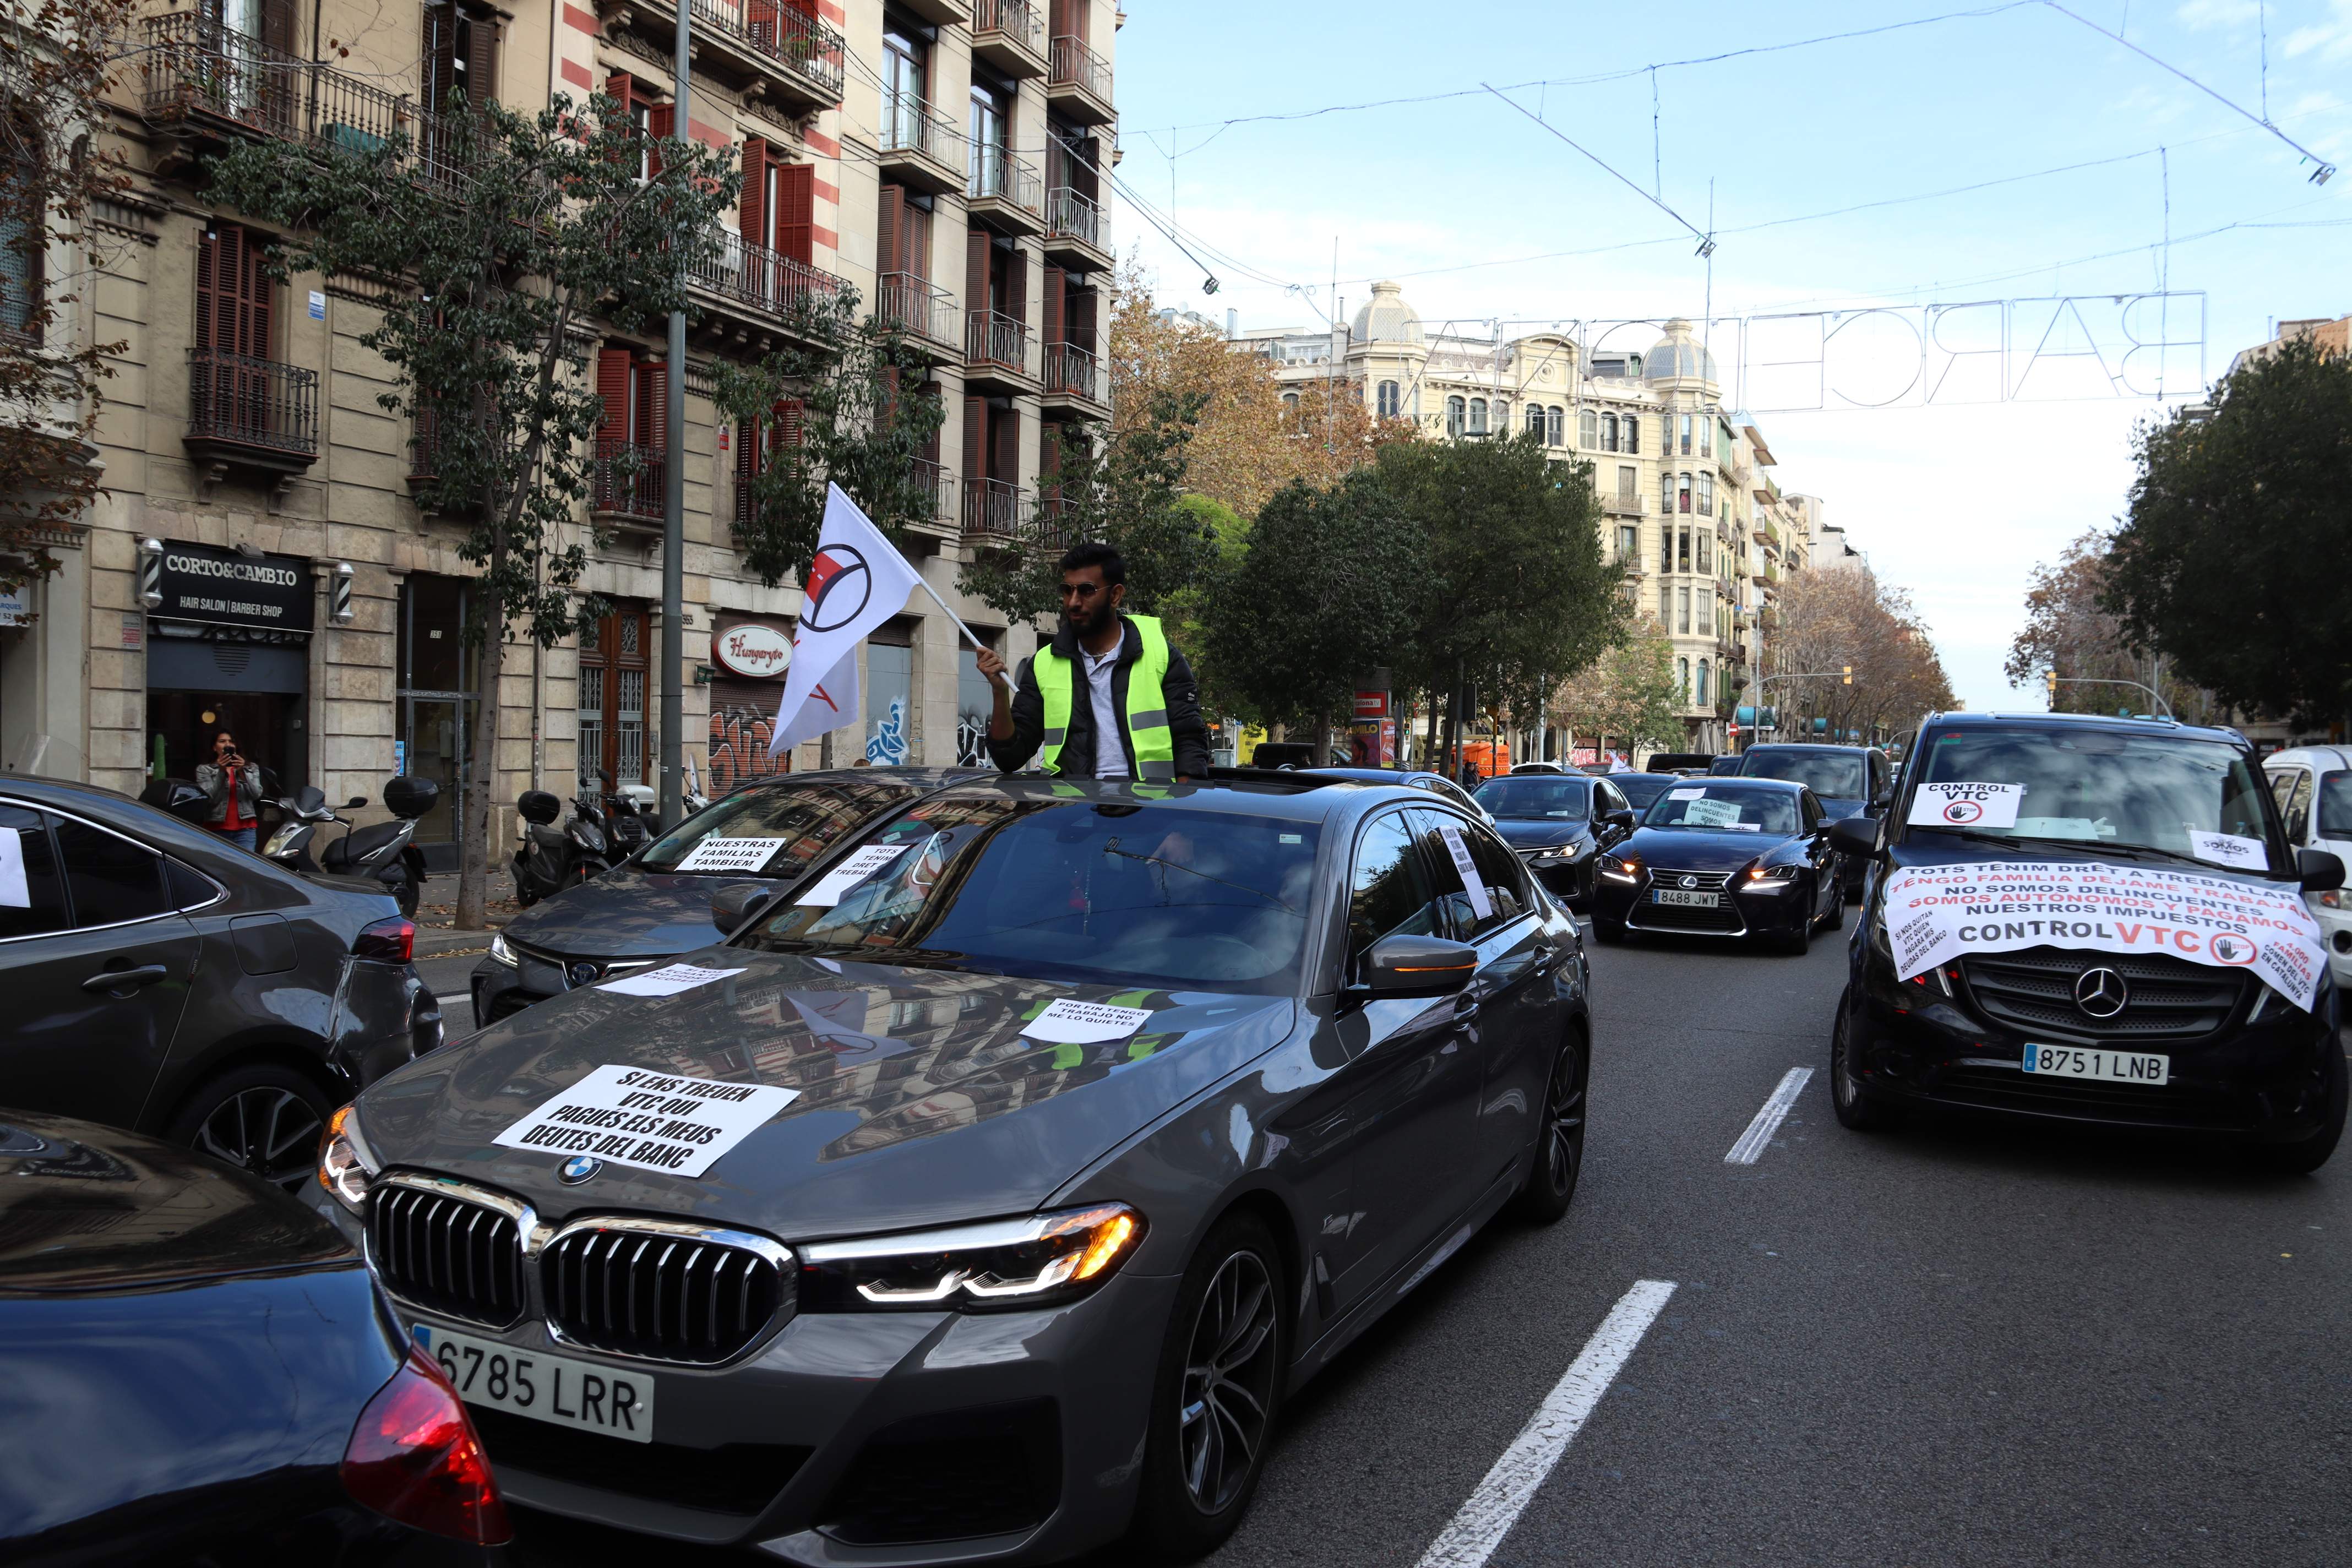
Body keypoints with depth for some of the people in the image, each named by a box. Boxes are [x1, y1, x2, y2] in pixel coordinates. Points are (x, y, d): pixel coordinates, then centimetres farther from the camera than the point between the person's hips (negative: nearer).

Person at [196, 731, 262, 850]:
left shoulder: (251, 769, 15)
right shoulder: (204, 770, 10)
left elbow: (256, 794, 0)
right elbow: (207, 797, -5)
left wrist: (242, 772, -11)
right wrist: (221, 772, -12)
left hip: (244, 828, 1)